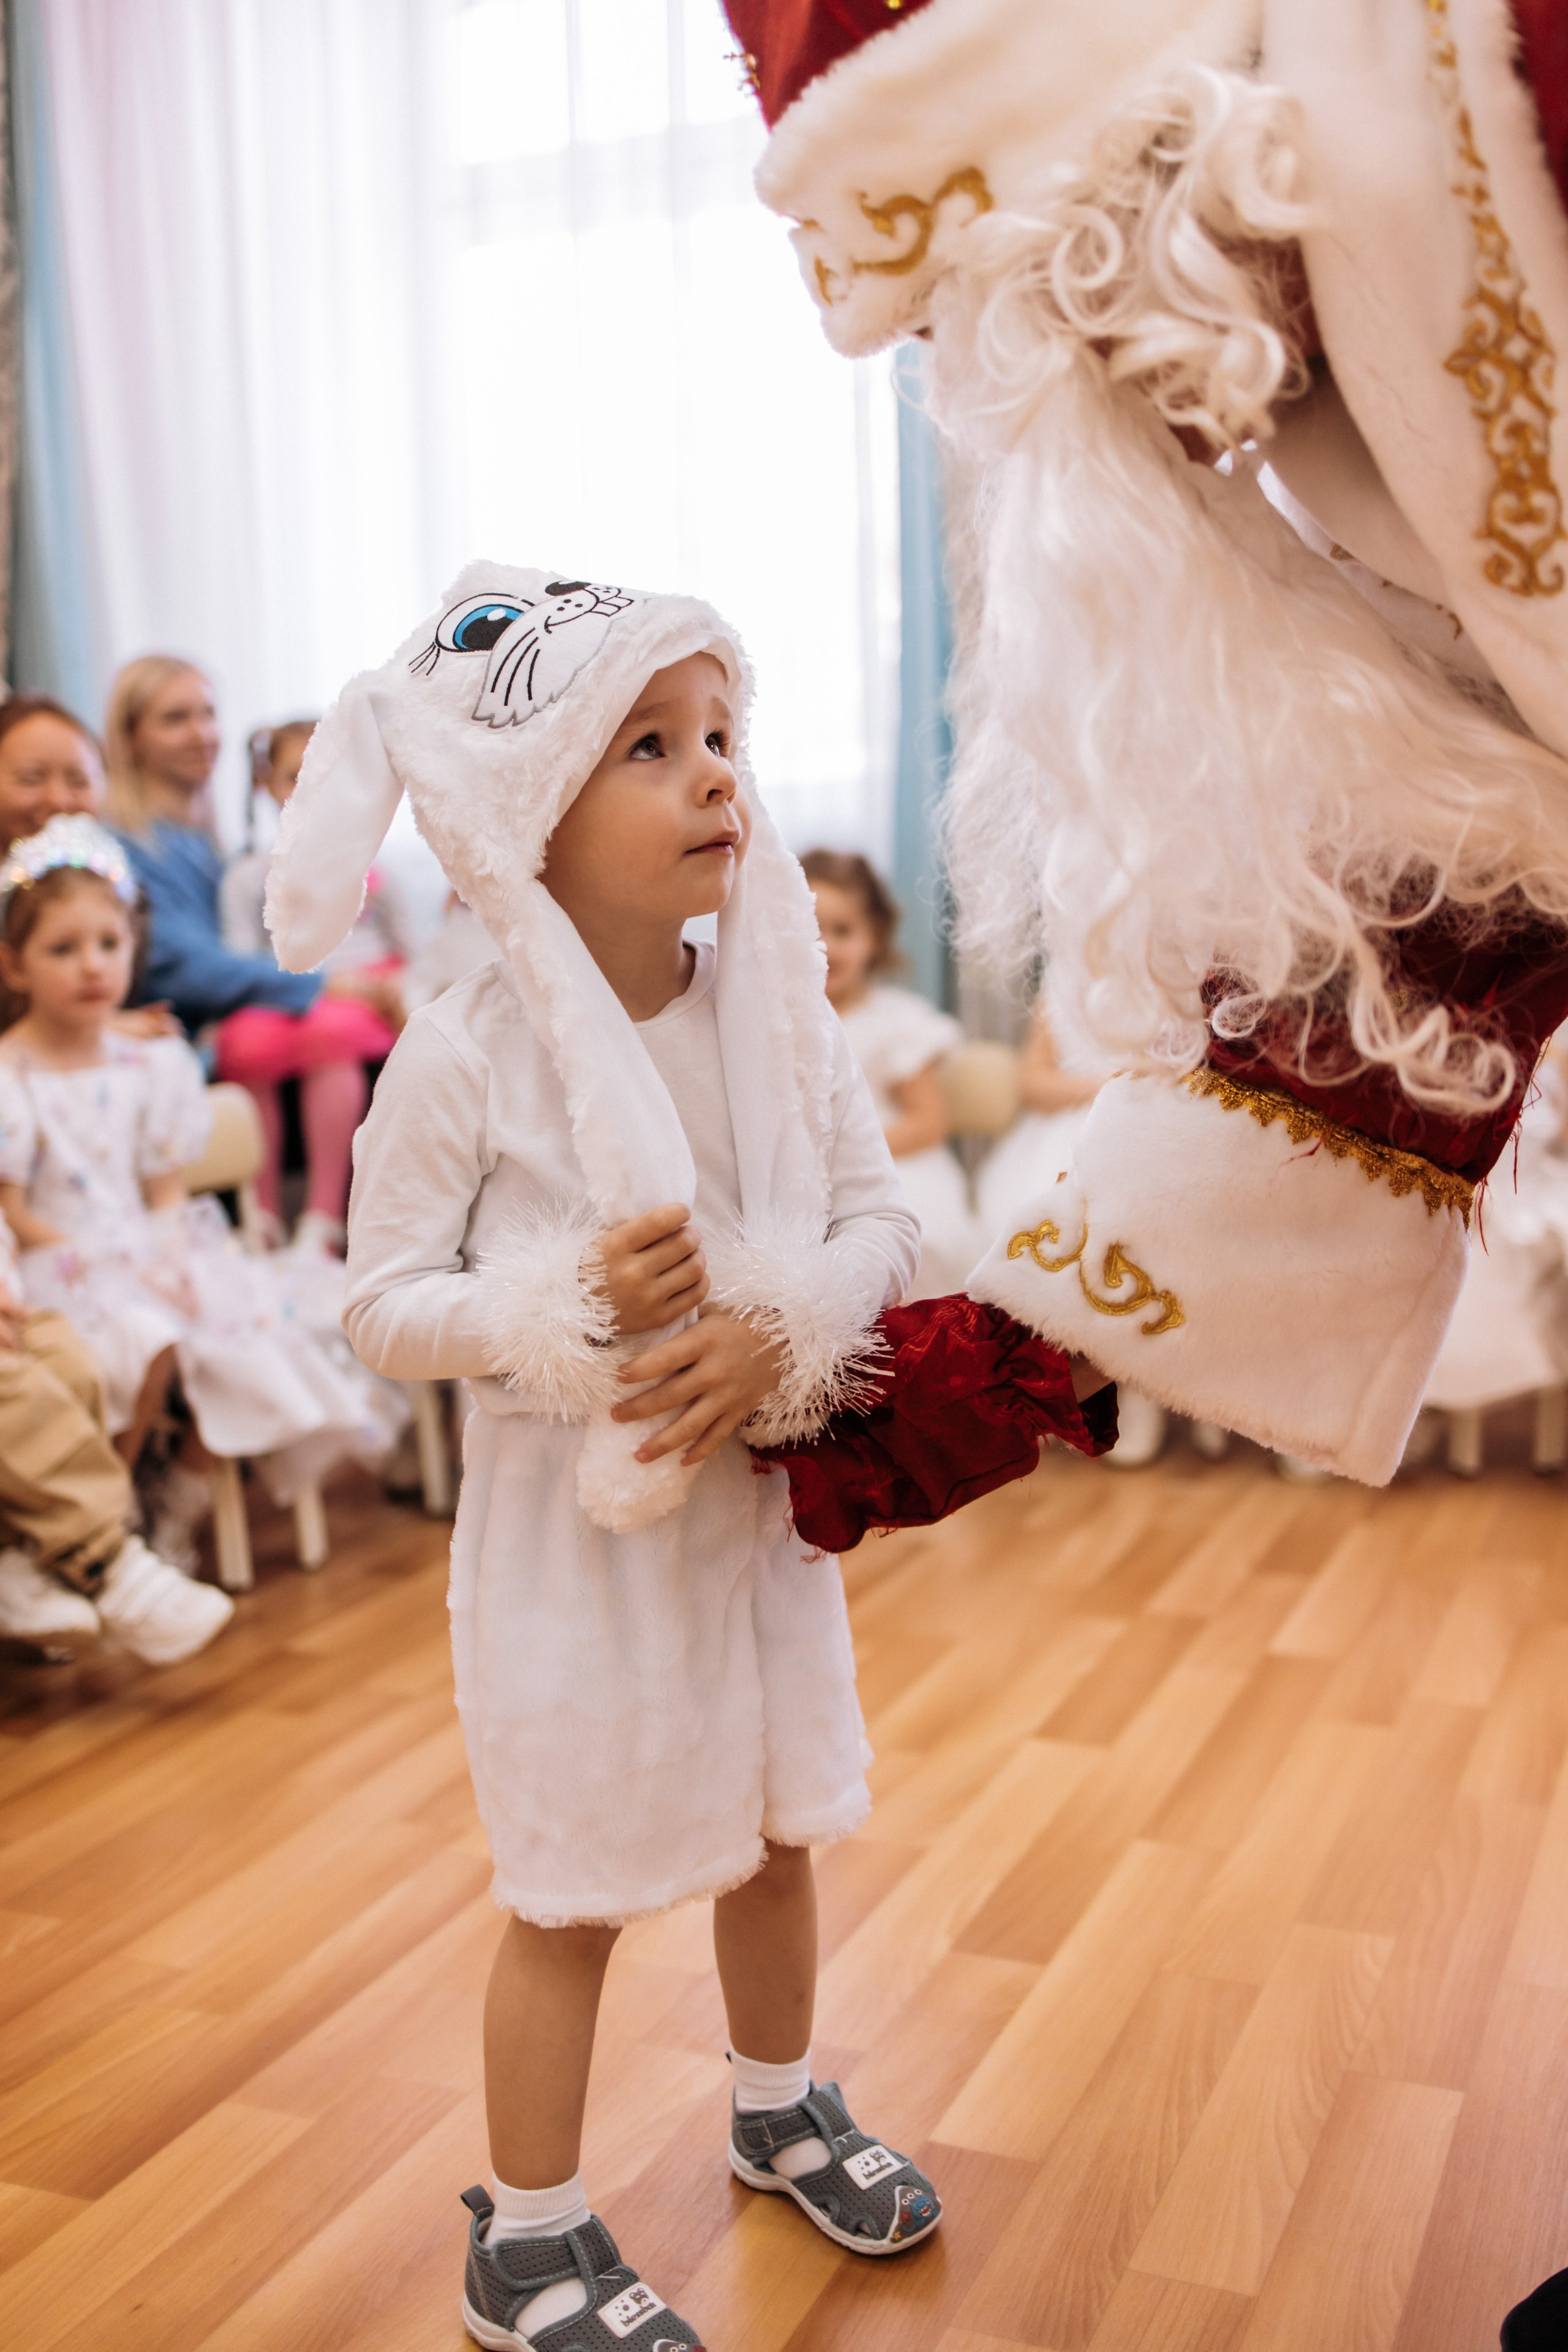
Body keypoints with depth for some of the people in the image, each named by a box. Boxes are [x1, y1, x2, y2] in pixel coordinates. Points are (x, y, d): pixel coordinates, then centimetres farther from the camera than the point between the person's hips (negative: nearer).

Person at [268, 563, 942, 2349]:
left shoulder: (778, 1013, -5)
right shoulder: (461, 1058, -17)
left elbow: (877, 1222, -4)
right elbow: (384, 1307, -13)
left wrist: (780, 1333, -22)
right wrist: (566, 1299, -28)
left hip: (762, 1497, 5)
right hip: (569, 1526, -4)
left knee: (772, 1834, 22)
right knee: (573, 1897, 9)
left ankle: (780, 2107, 50)